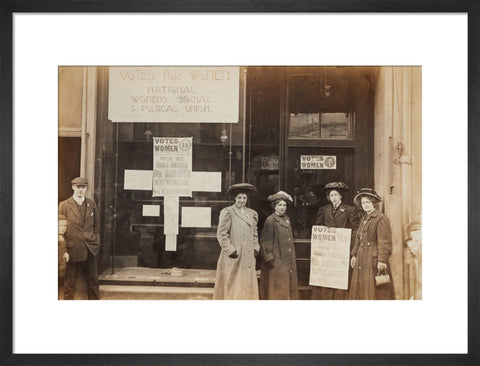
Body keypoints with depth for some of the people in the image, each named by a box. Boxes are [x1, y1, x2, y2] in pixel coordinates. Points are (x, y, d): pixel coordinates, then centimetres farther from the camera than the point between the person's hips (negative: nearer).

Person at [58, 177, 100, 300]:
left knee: (93, 282, 12)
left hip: (90, 250, 3)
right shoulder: (64, 205, -4)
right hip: (72, 250, -3)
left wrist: (96, 242, 7)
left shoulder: (92, 204, 7)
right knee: (69, 284, 6)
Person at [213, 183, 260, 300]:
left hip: (248, 257, 6)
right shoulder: (227, 212, -5)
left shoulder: (252, 214, 14)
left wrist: (255, 249, 11)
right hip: (233, 259, -6)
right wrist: (230, 250, -13)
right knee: (231, 287, -2)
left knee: (248, 286, 7)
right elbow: (221, 234, -9)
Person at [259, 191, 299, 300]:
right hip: (277, 261, -8)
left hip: (288, 261, 8)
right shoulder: (270, 220, -12)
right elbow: (266, 241, -14)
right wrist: (269, 258, -16)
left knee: (289, 287, 12)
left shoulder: (287, 219, 11)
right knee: (277, 289, 0)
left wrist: (292, 258, 16)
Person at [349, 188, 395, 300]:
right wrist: (354, 255, 16)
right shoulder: (364, 218, 15)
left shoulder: (381, 219, -10)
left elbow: (384, 242, -15)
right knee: (361, 287, 10)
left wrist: (382, 260, -19)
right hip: (362, 260, 8)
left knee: (374, 290, -4)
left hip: (374, 260, -8)